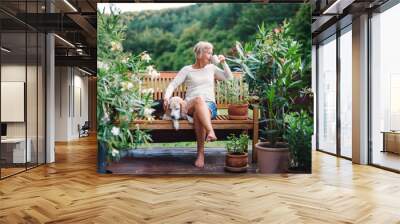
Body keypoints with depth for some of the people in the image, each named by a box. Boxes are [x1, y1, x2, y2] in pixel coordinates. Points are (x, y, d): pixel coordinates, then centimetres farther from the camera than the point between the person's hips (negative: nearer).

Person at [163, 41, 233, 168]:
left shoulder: (212, 68, 21)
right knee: (199, 99, -39)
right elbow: (173, 85, 5)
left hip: (209, 105, 1)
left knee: (198, 113, -37)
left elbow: (229, 78, 20)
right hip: (190, 106, -1)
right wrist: (167, 97, -14)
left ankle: (201, 152, -37)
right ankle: (210, 131, -51)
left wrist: (223, 63, 10)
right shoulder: (187, 70, 13)